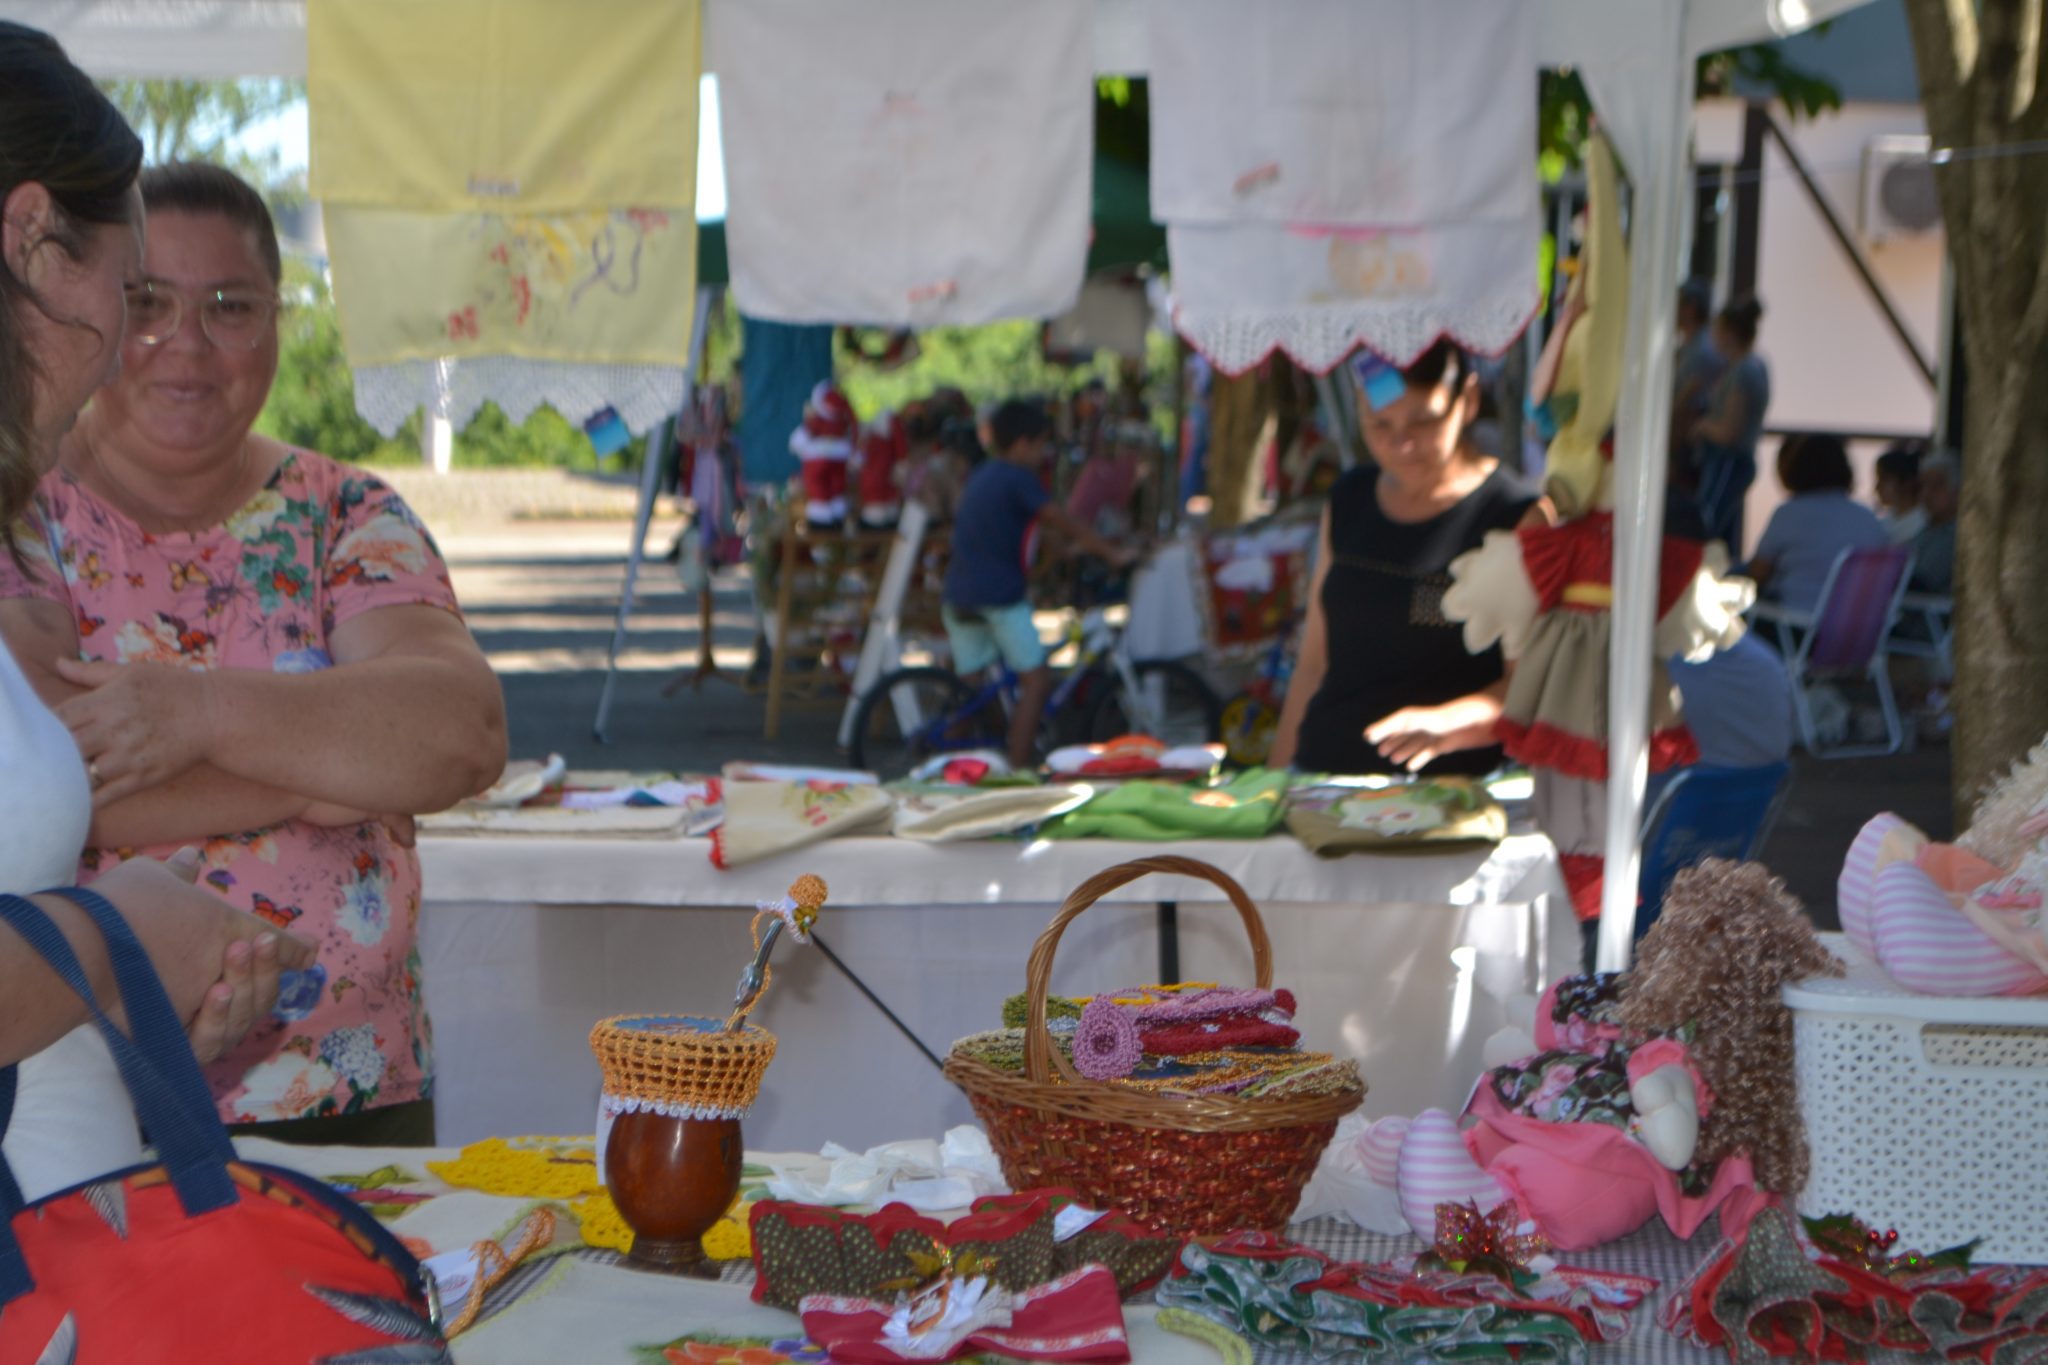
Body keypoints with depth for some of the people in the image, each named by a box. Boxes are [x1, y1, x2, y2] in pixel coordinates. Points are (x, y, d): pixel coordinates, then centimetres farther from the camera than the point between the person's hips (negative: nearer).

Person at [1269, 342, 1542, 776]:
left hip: (1444, 789, -5)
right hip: (1318, 777, 5)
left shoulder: (1519, 519, -2)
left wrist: (1444, 724, -25)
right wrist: (1277, 775, 16)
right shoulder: (1349, 501, 16)